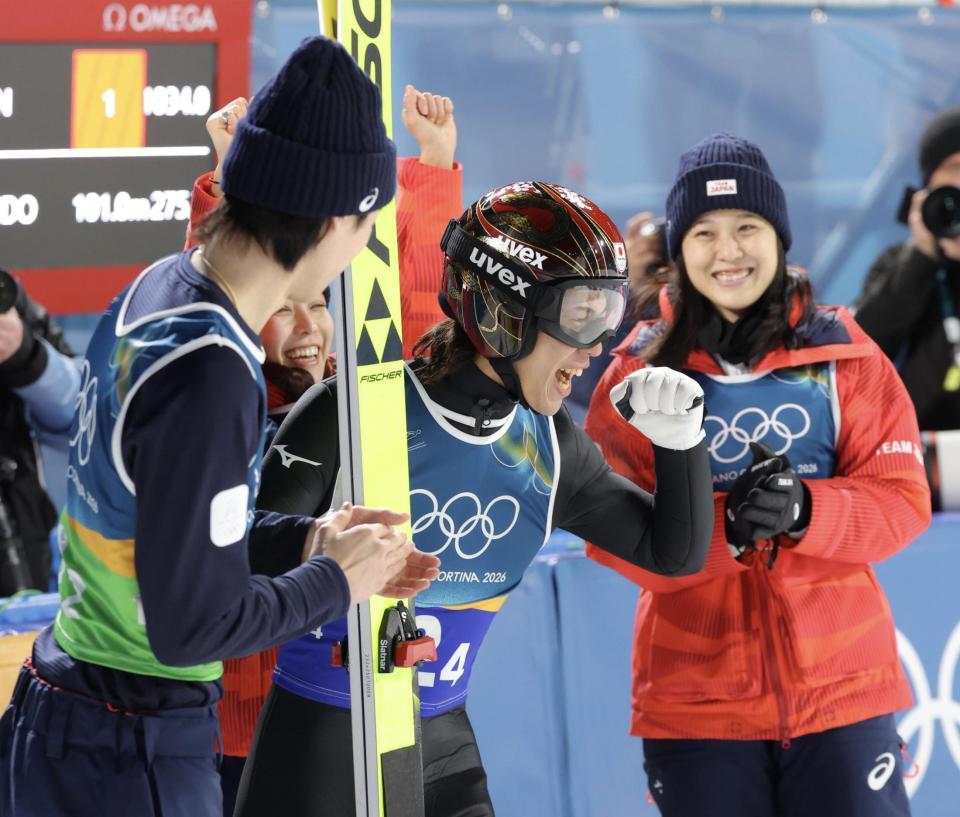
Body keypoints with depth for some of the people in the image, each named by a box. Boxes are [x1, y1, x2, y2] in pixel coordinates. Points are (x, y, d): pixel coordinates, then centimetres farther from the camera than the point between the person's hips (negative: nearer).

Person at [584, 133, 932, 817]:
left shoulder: (843, 352, 2)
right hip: (695, 699, 0)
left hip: (841, 681, 0)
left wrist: (805, 511, -21)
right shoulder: (643, 368, 0)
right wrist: (727, 526, -22)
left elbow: (904, 499, -2)